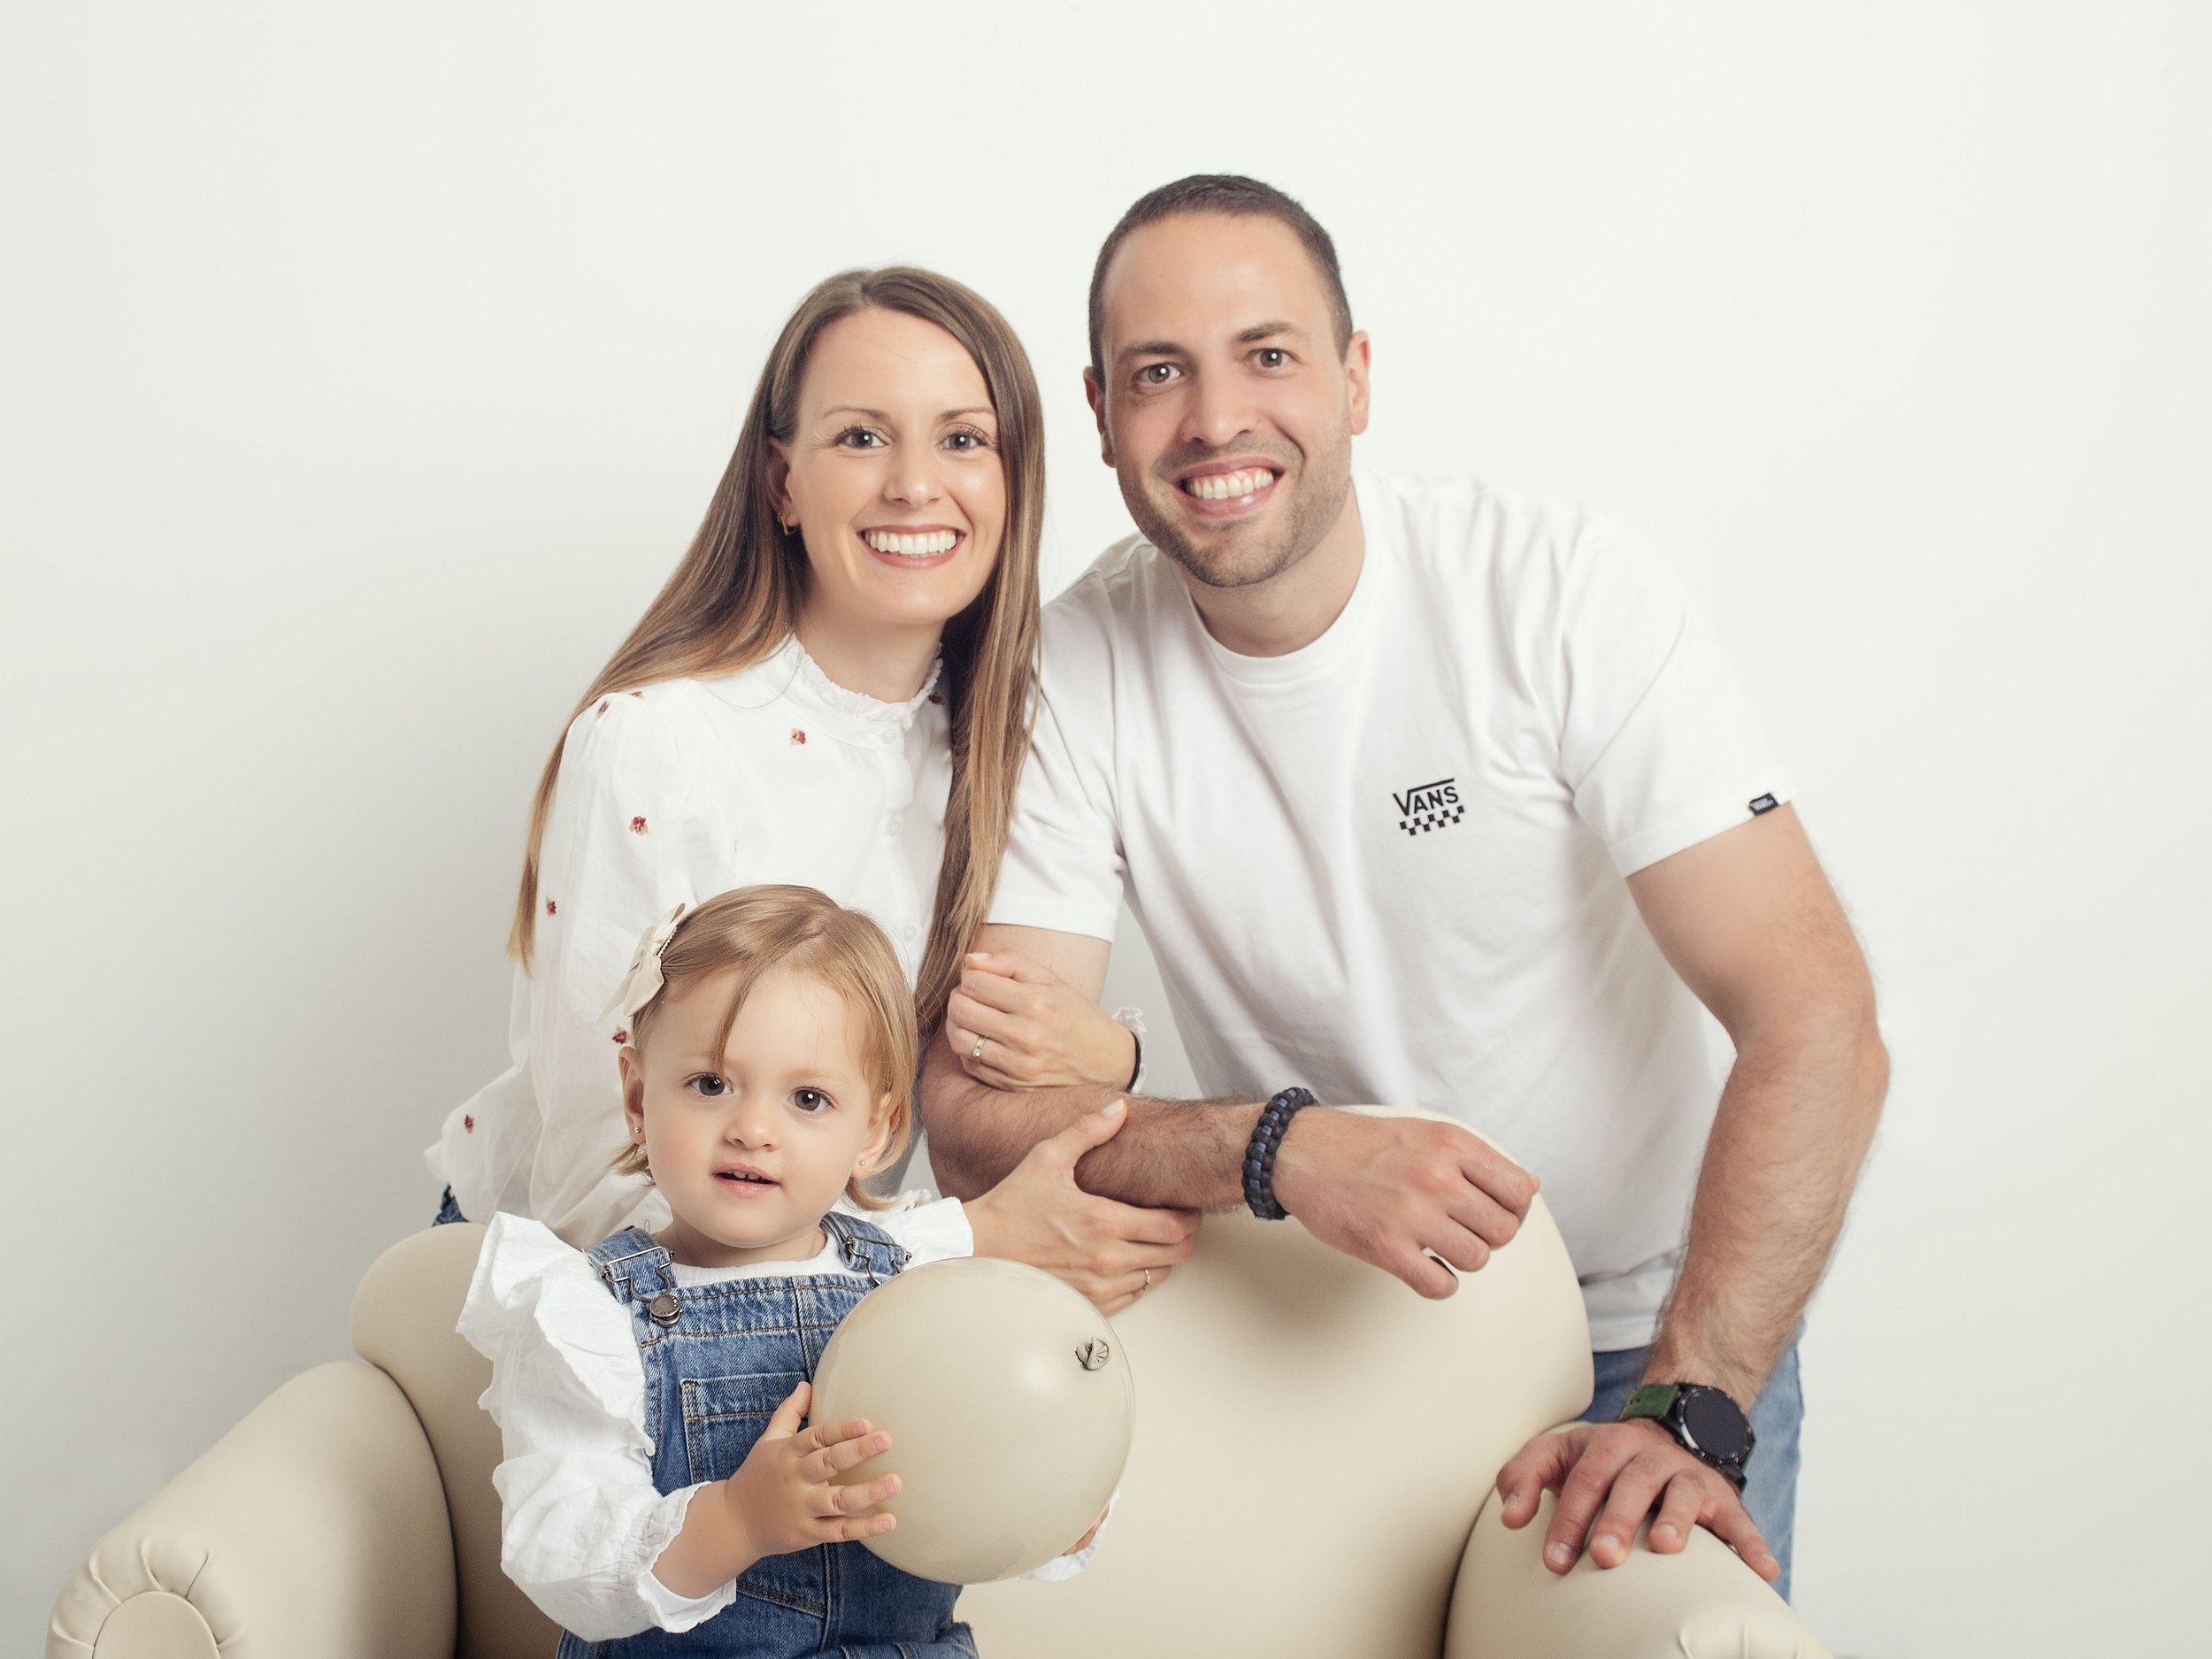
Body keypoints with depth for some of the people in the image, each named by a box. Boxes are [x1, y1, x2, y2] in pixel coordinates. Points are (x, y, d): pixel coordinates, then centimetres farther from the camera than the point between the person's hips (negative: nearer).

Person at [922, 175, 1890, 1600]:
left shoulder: (1566, 591, -18)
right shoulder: (1073, 676, -11)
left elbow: (1816, 1028, -21)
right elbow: (973, 1112, -15)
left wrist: (1691, 1411, -31)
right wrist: (1284, 1151, -32)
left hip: (1653, 1326, -2)